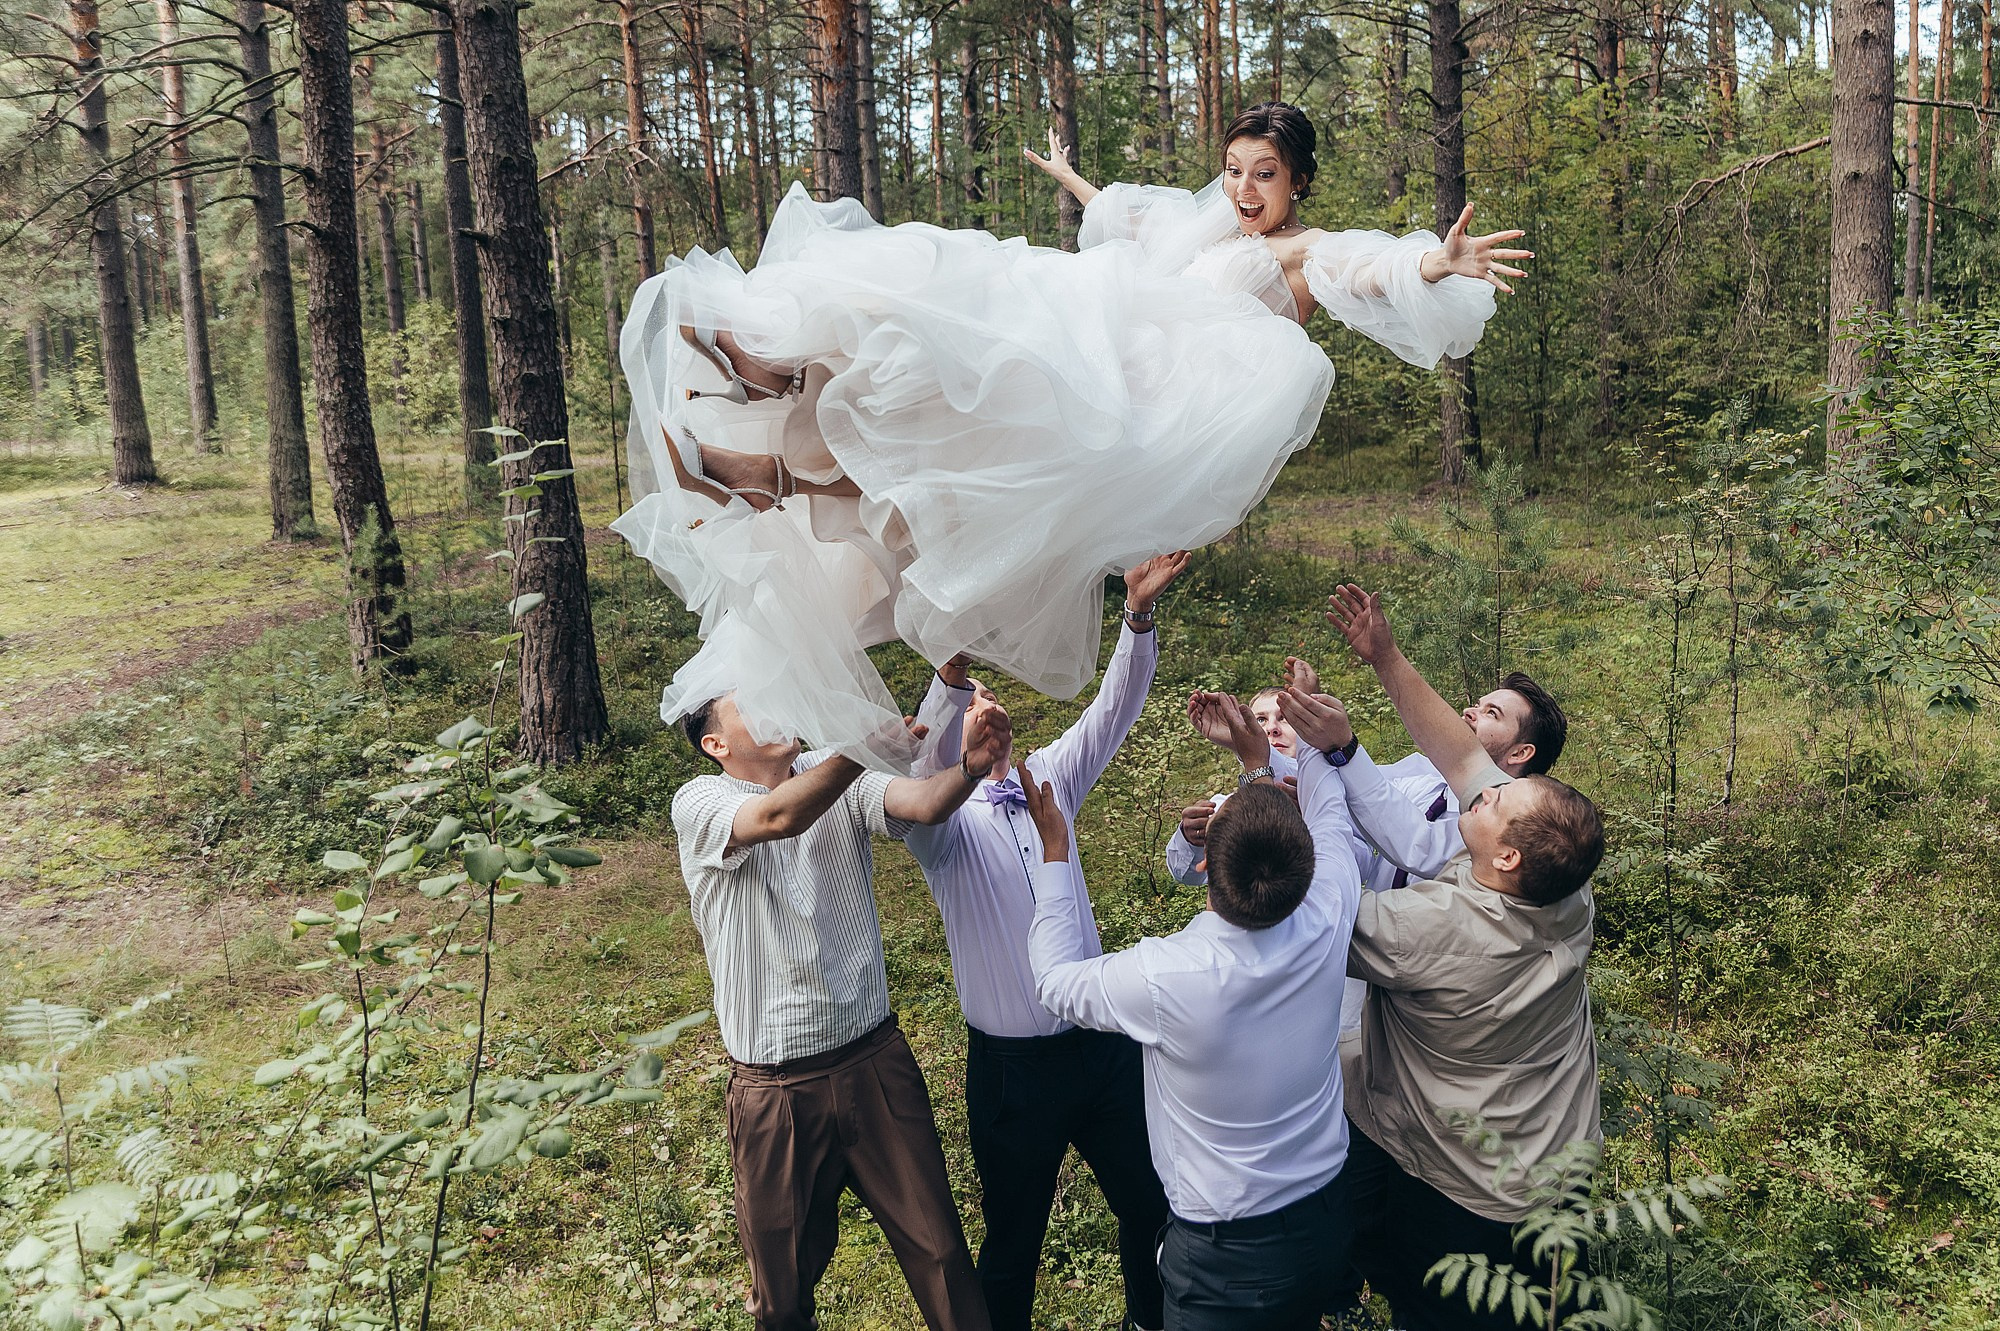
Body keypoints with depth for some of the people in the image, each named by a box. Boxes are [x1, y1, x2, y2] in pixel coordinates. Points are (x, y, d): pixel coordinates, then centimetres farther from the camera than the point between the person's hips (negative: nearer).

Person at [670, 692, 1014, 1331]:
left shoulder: (840, 776, -2)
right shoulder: (697, 803, -11)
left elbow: (924, 804, -21)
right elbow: (779, 817, -33)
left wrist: (970, 765, -43)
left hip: (876, 1059, 2)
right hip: (776, 1086, -2)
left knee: (938, 1248, 9)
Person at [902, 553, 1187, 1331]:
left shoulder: (1050, 780, 5)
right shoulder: (941, 820, -10)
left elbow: (1113, 711, -6)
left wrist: (1139, 616, -23)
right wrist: (949, 675, -51)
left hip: (1102, 1045, 4)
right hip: (1012, 1066, -4)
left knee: (1150, 1205, 19)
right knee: (1013, 1240, 12)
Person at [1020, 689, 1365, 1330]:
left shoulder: (1160, 977, -32)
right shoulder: (1325, 921, -22)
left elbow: (1056, 979, -9)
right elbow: (1329, 816, 2)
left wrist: (1054, 847, -4)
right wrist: (1256, 754, 7)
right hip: (1328, 1222, 5)